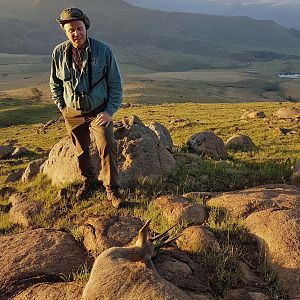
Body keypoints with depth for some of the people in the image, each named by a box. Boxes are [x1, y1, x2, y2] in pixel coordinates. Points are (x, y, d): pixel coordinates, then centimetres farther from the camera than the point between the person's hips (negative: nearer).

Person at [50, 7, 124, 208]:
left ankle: (112, 189, 2)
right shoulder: (59, 53, -6)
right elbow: (55, 83, 9)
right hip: (73, 112, 3)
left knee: (107, 148, -12)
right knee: (81, 150, 14)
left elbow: (115, 84, -6)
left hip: (99, 111, -2)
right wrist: (62, 107, 4)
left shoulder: (103, 50, -12)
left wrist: (110, 111, -11)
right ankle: (88, 181, 37)